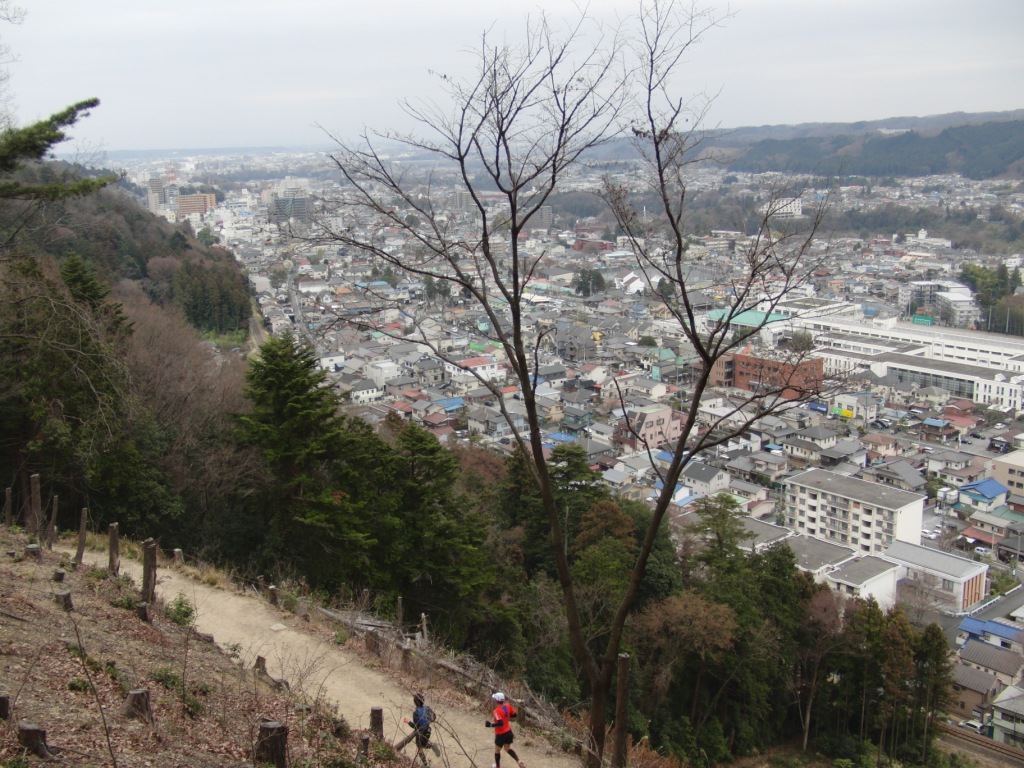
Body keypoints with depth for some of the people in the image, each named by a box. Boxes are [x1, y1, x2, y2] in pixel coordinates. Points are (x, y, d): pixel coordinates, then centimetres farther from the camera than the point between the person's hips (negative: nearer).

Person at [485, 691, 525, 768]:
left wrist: (490, 725, -23)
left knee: (497, 750, 18)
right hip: (508, 732, 6)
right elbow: (514, 715, 5)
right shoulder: (508, 706, -7)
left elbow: (500, 723, -35)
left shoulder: (497, 711, -27)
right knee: (508, 748, 24)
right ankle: (519, 761, 8)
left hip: (500, 734, -6)